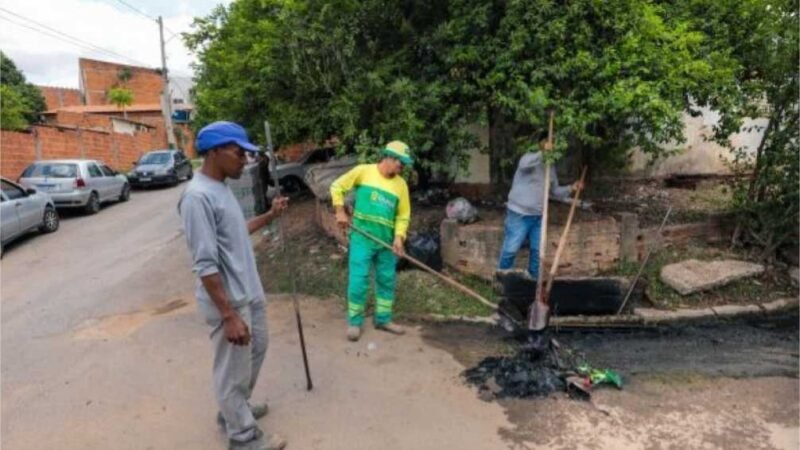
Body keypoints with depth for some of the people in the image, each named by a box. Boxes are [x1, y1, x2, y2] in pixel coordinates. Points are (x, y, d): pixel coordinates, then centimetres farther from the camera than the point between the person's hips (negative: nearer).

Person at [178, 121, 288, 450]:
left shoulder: (222, 188, 6)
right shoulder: (198, 197, -24)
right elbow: (205, 266, -26)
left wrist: (270, 216, 12)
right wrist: (229, 315, -26)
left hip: (250, 293, 10)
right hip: (229, 302, -10)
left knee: (256, 350, 25)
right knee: (233, 370, 8)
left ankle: (235, 408, 45)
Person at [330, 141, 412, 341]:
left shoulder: (401, 184, 5)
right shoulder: (363, 171, -4)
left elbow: (403, 215, 7)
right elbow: (337, 186, 3)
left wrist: (399, 237, -8)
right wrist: (340, 212, -4)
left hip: (386, 241, 4)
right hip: (362, 237, -4)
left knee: (387, 281, 11)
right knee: (358, 280, -3)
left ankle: (383, 319, 27)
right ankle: (355, 322, 13)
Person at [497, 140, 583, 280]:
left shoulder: (551, 168, 13)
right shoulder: (529, 158, -9)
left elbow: (554, 191, 19)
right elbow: (524, 164, -36)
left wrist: (571, 188, 5)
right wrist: (542, 153, -39)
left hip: (538, 217, 7)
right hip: (519, 214, -7)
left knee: (538, 251, 11)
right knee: (510, 250, -3)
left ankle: (534, 279, 26)